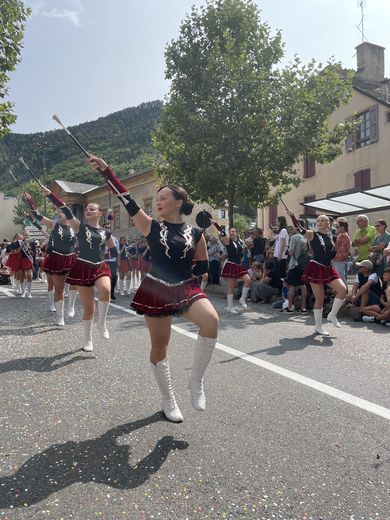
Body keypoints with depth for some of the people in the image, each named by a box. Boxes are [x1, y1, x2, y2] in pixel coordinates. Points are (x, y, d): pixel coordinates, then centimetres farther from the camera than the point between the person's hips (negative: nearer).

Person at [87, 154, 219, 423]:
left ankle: (196, 381, -6)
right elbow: (128, 201, -7)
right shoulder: (152, 227, 1)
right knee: (160, 346, 6)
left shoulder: (195, 233, 2)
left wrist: (183, 271, -1)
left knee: (211, 320, -28)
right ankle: (168, 401, 29)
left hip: (186, 289, 0)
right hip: (157, 291, 0)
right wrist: (106, 170, -11)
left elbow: (203, 266, 10)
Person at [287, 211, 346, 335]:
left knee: (343, 289, -13)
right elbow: (300, 229, -23)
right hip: (316, 268, -5)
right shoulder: (312, 235, -4)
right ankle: (318, 326, 15)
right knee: (319, 298, -1)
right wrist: (292, 216, -34)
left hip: (328, 269, 5)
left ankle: (332, 315, 8)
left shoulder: (330, 236, 12)